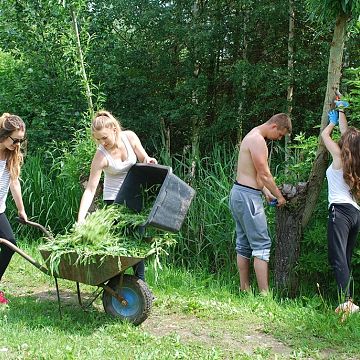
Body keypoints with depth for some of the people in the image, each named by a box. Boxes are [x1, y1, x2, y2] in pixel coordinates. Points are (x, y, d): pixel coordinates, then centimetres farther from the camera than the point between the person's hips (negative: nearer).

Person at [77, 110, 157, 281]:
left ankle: (140, 282, 18)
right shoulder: (101, 156, -23)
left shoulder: (129, 137, -14)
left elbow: (144, 160, 1)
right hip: (114, 199, -3)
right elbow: (90, 190, -25)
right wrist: (80, 219, -34)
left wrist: (149, 161, -24)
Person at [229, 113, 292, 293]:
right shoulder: (258, 140, -15)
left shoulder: (253, 136, 17)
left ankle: (244, 289, 18)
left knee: (244, 244, 13)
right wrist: (279, 196, -4)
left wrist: (266, 193, 15)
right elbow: (264, 175, -15)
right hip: (248, 196, -11)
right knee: (261, 245, -9)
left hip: (239, 193, 11)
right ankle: (264, 293, -9)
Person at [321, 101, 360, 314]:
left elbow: (324, 134, 12)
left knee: (338, 259, -13)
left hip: (340, 210, -7)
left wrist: (333, 121, 30)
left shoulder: (339, 156, -3)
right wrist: (341, 112, 39)